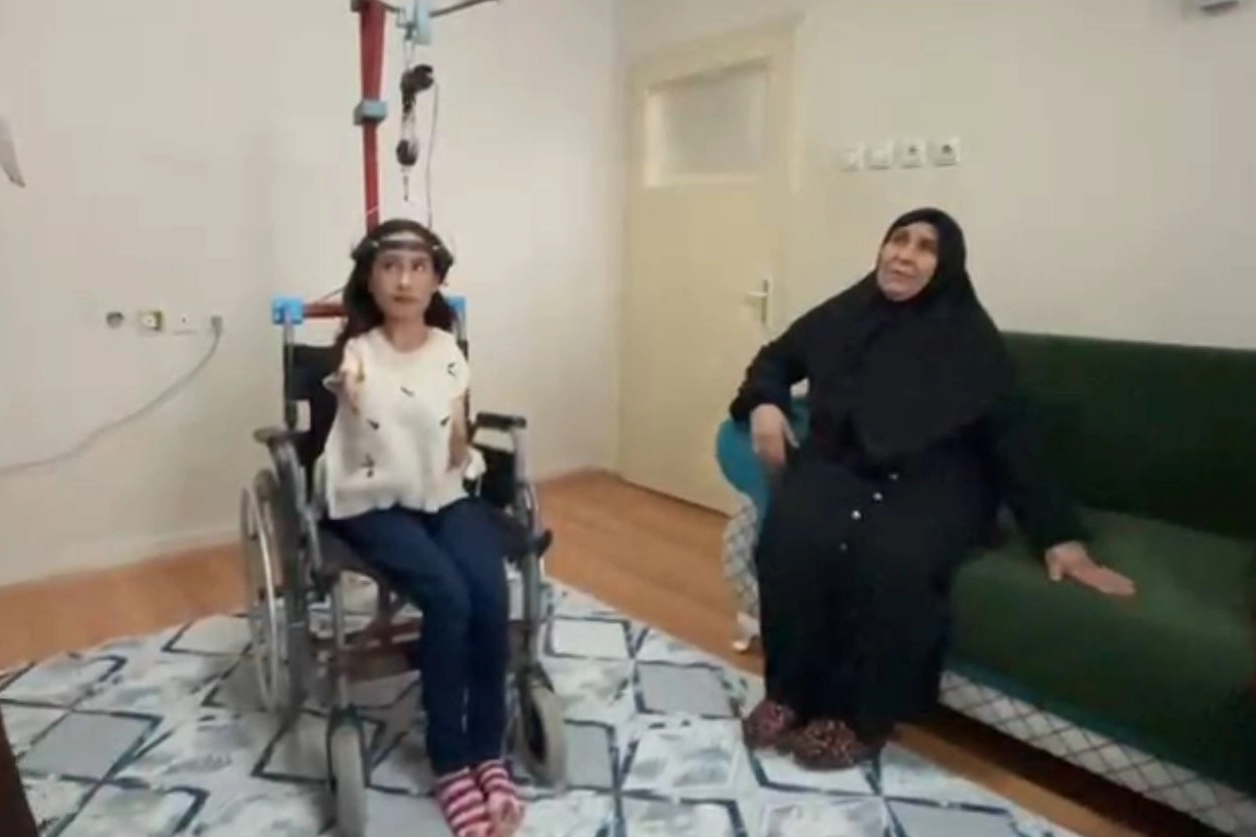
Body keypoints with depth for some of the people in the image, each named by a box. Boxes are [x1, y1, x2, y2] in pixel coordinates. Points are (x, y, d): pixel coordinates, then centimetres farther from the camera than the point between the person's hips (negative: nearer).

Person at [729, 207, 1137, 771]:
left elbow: (1011, 432, -3)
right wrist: (765, 404, -2)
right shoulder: (843, 313, 9)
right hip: (841, 465, 2)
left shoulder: (968, 334, 1)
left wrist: (1059, 534, -10)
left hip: (932, 481, -2)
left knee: (898, 561, -35)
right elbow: (777, 359, 22)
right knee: (793, 535, -31)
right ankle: (789, 694, -12)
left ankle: (862, 717, -13)